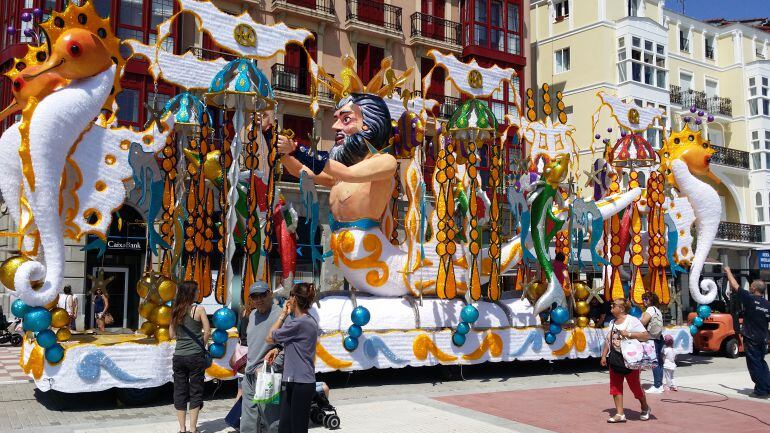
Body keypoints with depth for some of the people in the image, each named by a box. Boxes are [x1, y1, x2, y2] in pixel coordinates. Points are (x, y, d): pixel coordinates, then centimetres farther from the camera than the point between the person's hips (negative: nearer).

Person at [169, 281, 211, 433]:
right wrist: (201, 344, 6)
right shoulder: (199, 309, -8)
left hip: (179, 356, 4)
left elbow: (172, 334, 10)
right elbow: (207, 331, -9)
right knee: (195, 392, 6)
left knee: (180, 392, 10)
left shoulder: (176, 311, 5)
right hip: (195, 356, -4)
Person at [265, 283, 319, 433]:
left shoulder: (299, 323, -18)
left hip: (300, 384, -9)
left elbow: (270, 338, -9)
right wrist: (277, 350, 5)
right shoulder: (310, 321, 12)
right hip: (291, 382, 9)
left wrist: (283, 314, -2)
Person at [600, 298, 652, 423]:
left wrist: (628, 334, -26)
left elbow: (646, 336, -19)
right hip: (614, 359, 7)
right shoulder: (612, 322, 12)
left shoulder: (632, 320, -11)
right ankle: (620, 414, 8)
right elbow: (608, 341, 17)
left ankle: (645, 408, 28)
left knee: (635, 385, 4)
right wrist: (604, 355, 12)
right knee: (615, 386, 3)